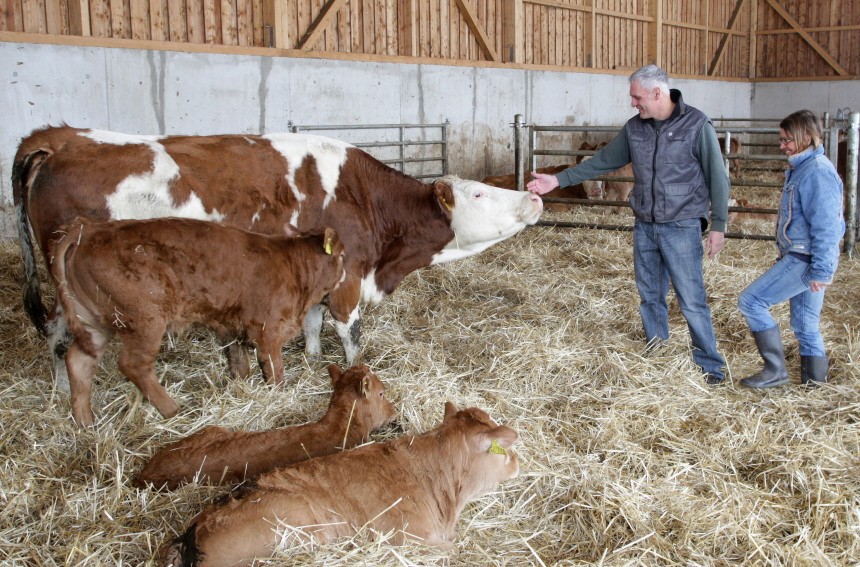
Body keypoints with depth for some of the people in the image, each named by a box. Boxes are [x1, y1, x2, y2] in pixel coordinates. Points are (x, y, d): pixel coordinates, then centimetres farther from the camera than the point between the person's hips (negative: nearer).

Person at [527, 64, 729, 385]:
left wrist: (718, 226, -8)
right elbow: (605, 160, 12)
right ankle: (654, 352, 32)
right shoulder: (634, 128, 5)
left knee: (691, 300, -4)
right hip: (644, 226, 6)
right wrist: (558, 180, 8)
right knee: (649, 295, 15)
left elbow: (717, 177, -7)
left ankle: (710, 365, 9)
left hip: (682, 228, -5)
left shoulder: (696, 124, -10)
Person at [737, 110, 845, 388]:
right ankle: (815, 379, 22)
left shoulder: (818, 171, -17)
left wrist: (821, 270, -21)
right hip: (799, 258, 10)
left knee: (750, 301, -9)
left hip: (805, 260, -10)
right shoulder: (801, 168, 14)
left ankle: (775, 370, -2)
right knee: (805, 324, 14)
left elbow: (826, 226, -20)